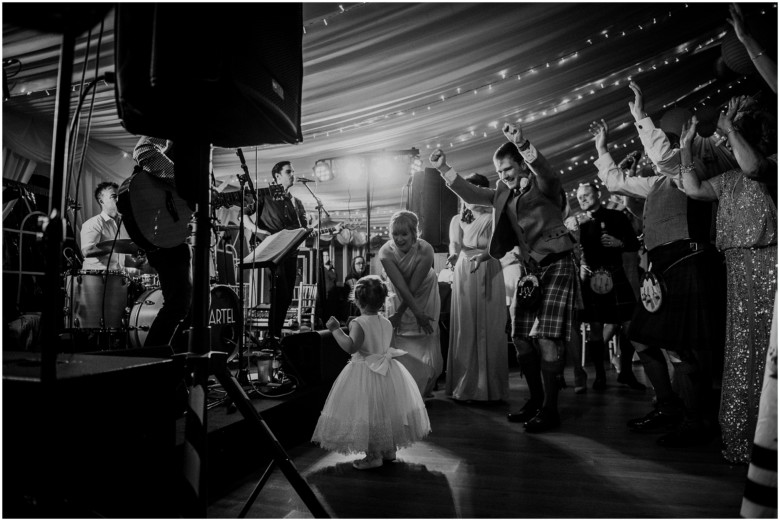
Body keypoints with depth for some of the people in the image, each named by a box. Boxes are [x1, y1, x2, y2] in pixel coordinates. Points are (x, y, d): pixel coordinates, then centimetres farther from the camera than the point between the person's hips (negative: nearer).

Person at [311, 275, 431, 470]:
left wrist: (336, 329, -23)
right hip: (387, 373, 7)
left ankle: (373, 455, 11)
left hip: (364, 375, -7)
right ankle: (389, 449, 32)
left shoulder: (358, 323, -19)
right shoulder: (387, 323, 1)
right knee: (386, 411, 19)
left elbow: (350, 346, -31)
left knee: (368, 415, 4)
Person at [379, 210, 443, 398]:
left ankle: (423, 391, 27)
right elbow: (401, 286, -25)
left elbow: (414, 286, -24)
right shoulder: (386, 252, -25)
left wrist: (399, 314, -19)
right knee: (399, 349, -1)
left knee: (425, 345, 5)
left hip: (424, 296, 0)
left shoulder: (425, 250, -27)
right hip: (399, 298, 1)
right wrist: (417, 312, -25)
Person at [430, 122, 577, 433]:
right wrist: (444, 169, 1)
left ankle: (549, 410, -2)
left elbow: (546, 171, -28)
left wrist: (522, 144, -44)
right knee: (522, 339, 7)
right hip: (528, 268, 7)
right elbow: (471, 194, 12)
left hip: (556, 265, -7)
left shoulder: (543, 186, -6)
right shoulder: (503, 194, 12)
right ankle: (535, 401, 21)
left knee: (547, 338, -12)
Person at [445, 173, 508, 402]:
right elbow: (455, 241, -6)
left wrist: (482, 256, -31)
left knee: (489, 328, -2)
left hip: (489, 274, -1)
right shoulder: (458, 220, 12)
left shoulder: (493, 218, 5)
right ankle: (464, 386, 7)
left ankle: (489, 387, 5)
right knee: (464, 328, 0)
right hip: (464, 274, 2)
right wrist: (454, 253, -29)